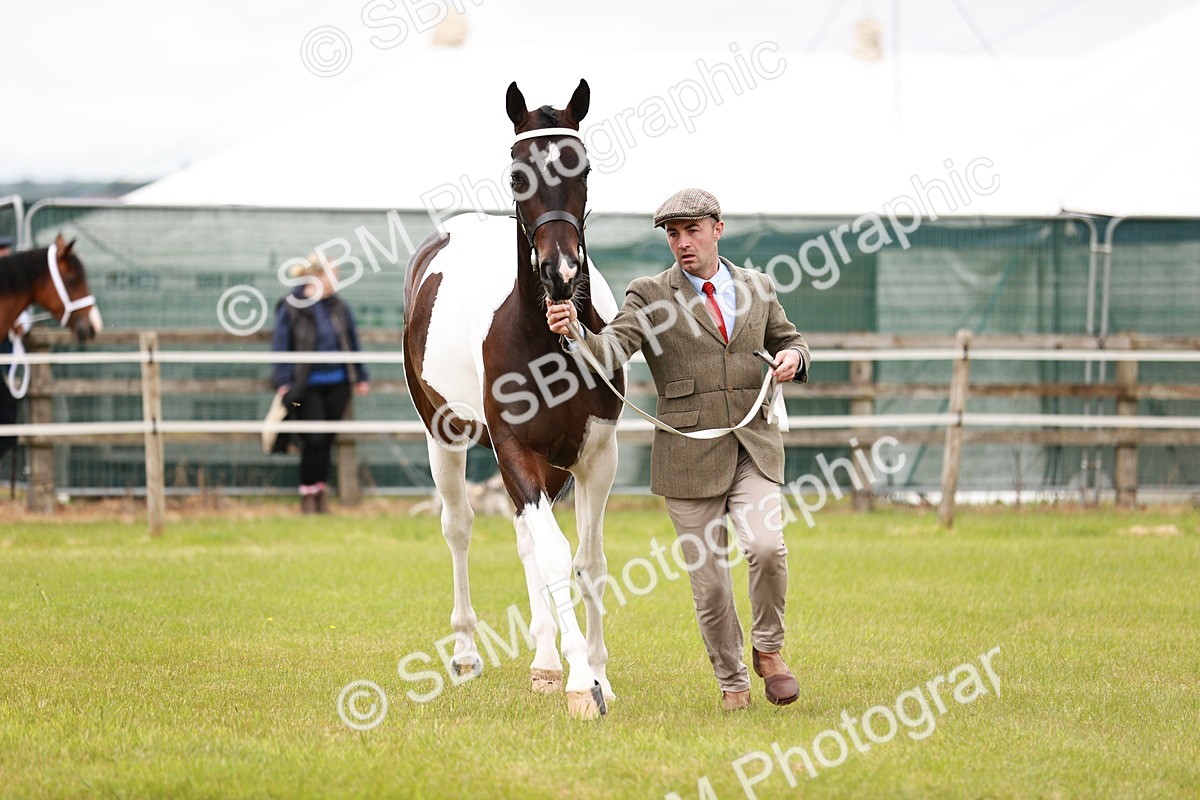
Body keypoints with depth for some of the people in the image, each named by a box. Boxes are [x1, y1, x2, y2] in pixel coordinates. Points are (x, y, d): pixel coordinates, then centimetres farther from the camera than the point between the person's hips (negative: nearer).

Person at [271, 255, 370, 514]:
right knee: (314, 441, -8)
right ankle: (308, 494, 6)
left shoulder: (338, 308, 8)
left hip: (336, 385, 5)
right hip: (307, 387, -5)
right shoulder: (290, 308, -7)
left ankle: (320, 491, 21)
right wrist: (283, 383, -13)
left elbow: (352, 344, 18)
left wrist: (360, 377, 18)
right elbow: (281, 347, -6)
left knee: (327, 441, 8)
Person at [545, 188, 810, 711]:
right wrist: (572, 334, -35)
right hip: (690, 456, -1)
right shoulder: (650, 296, 0)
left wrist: (792, 358, 0)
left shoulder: (757, 287, 10)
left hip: (755, 449, 1)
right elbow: (611, 350, -15)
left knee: (766, 547, -20)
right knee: (709, 581, 2)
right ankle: (732, 682, 22)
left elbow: (789, 340, 24)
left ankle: (768, 649, 6)